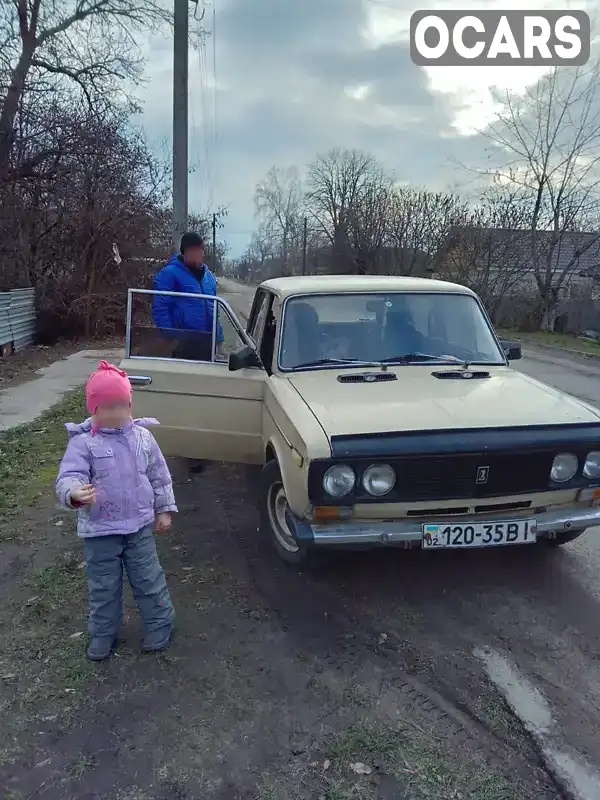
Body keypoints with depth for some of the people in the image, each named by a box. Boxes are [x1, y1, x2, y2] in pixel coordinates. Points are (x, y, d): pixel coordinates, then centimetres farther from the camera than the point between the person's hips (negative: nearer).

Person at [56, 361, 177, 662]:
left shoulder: (143, 436, -3)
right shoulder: (83, 442, -13)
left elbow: (159, 476, 6)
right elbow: (69, 476, -25)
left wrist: (164, 509, 8)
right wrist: (75, 493, -48)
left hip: (140, 526, 2)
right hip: (99, 530, -1)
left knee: (149, 580, 13)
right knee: (103, 587, 14)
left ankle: (160, 624, 33)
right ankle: (103, 633, 35)